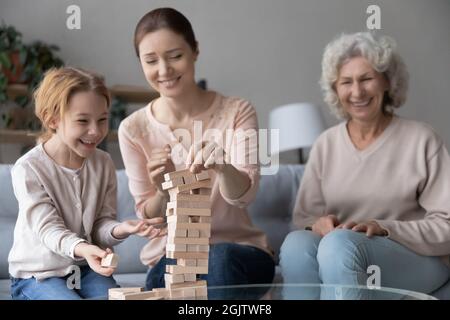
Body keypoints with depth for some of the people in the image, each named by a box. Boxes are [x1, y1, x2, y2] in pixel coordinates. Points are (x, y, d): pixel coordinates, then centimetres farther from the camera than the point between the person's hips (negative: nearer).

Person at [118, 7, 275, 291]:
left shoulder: (237, 112, -4)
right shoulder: (134, 129, -1)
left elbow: (243, 195, -18)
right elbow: (148, 217, 2)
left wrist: (223, 168, -42)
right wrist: (164, 192, -22)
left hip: (237, 249, 0)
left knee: (221, 258, -34)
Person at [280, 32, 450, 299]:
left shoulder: (421, 140, -3)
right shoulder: (326, 144, 10)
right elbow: (304, 215, 12)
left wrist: (383, 228, -20)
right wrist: (317, 224, -12)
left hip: (419, 258, -3)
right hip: (339, 255, 4)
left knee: (340, 242, -35)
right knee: (296, 243, -30)